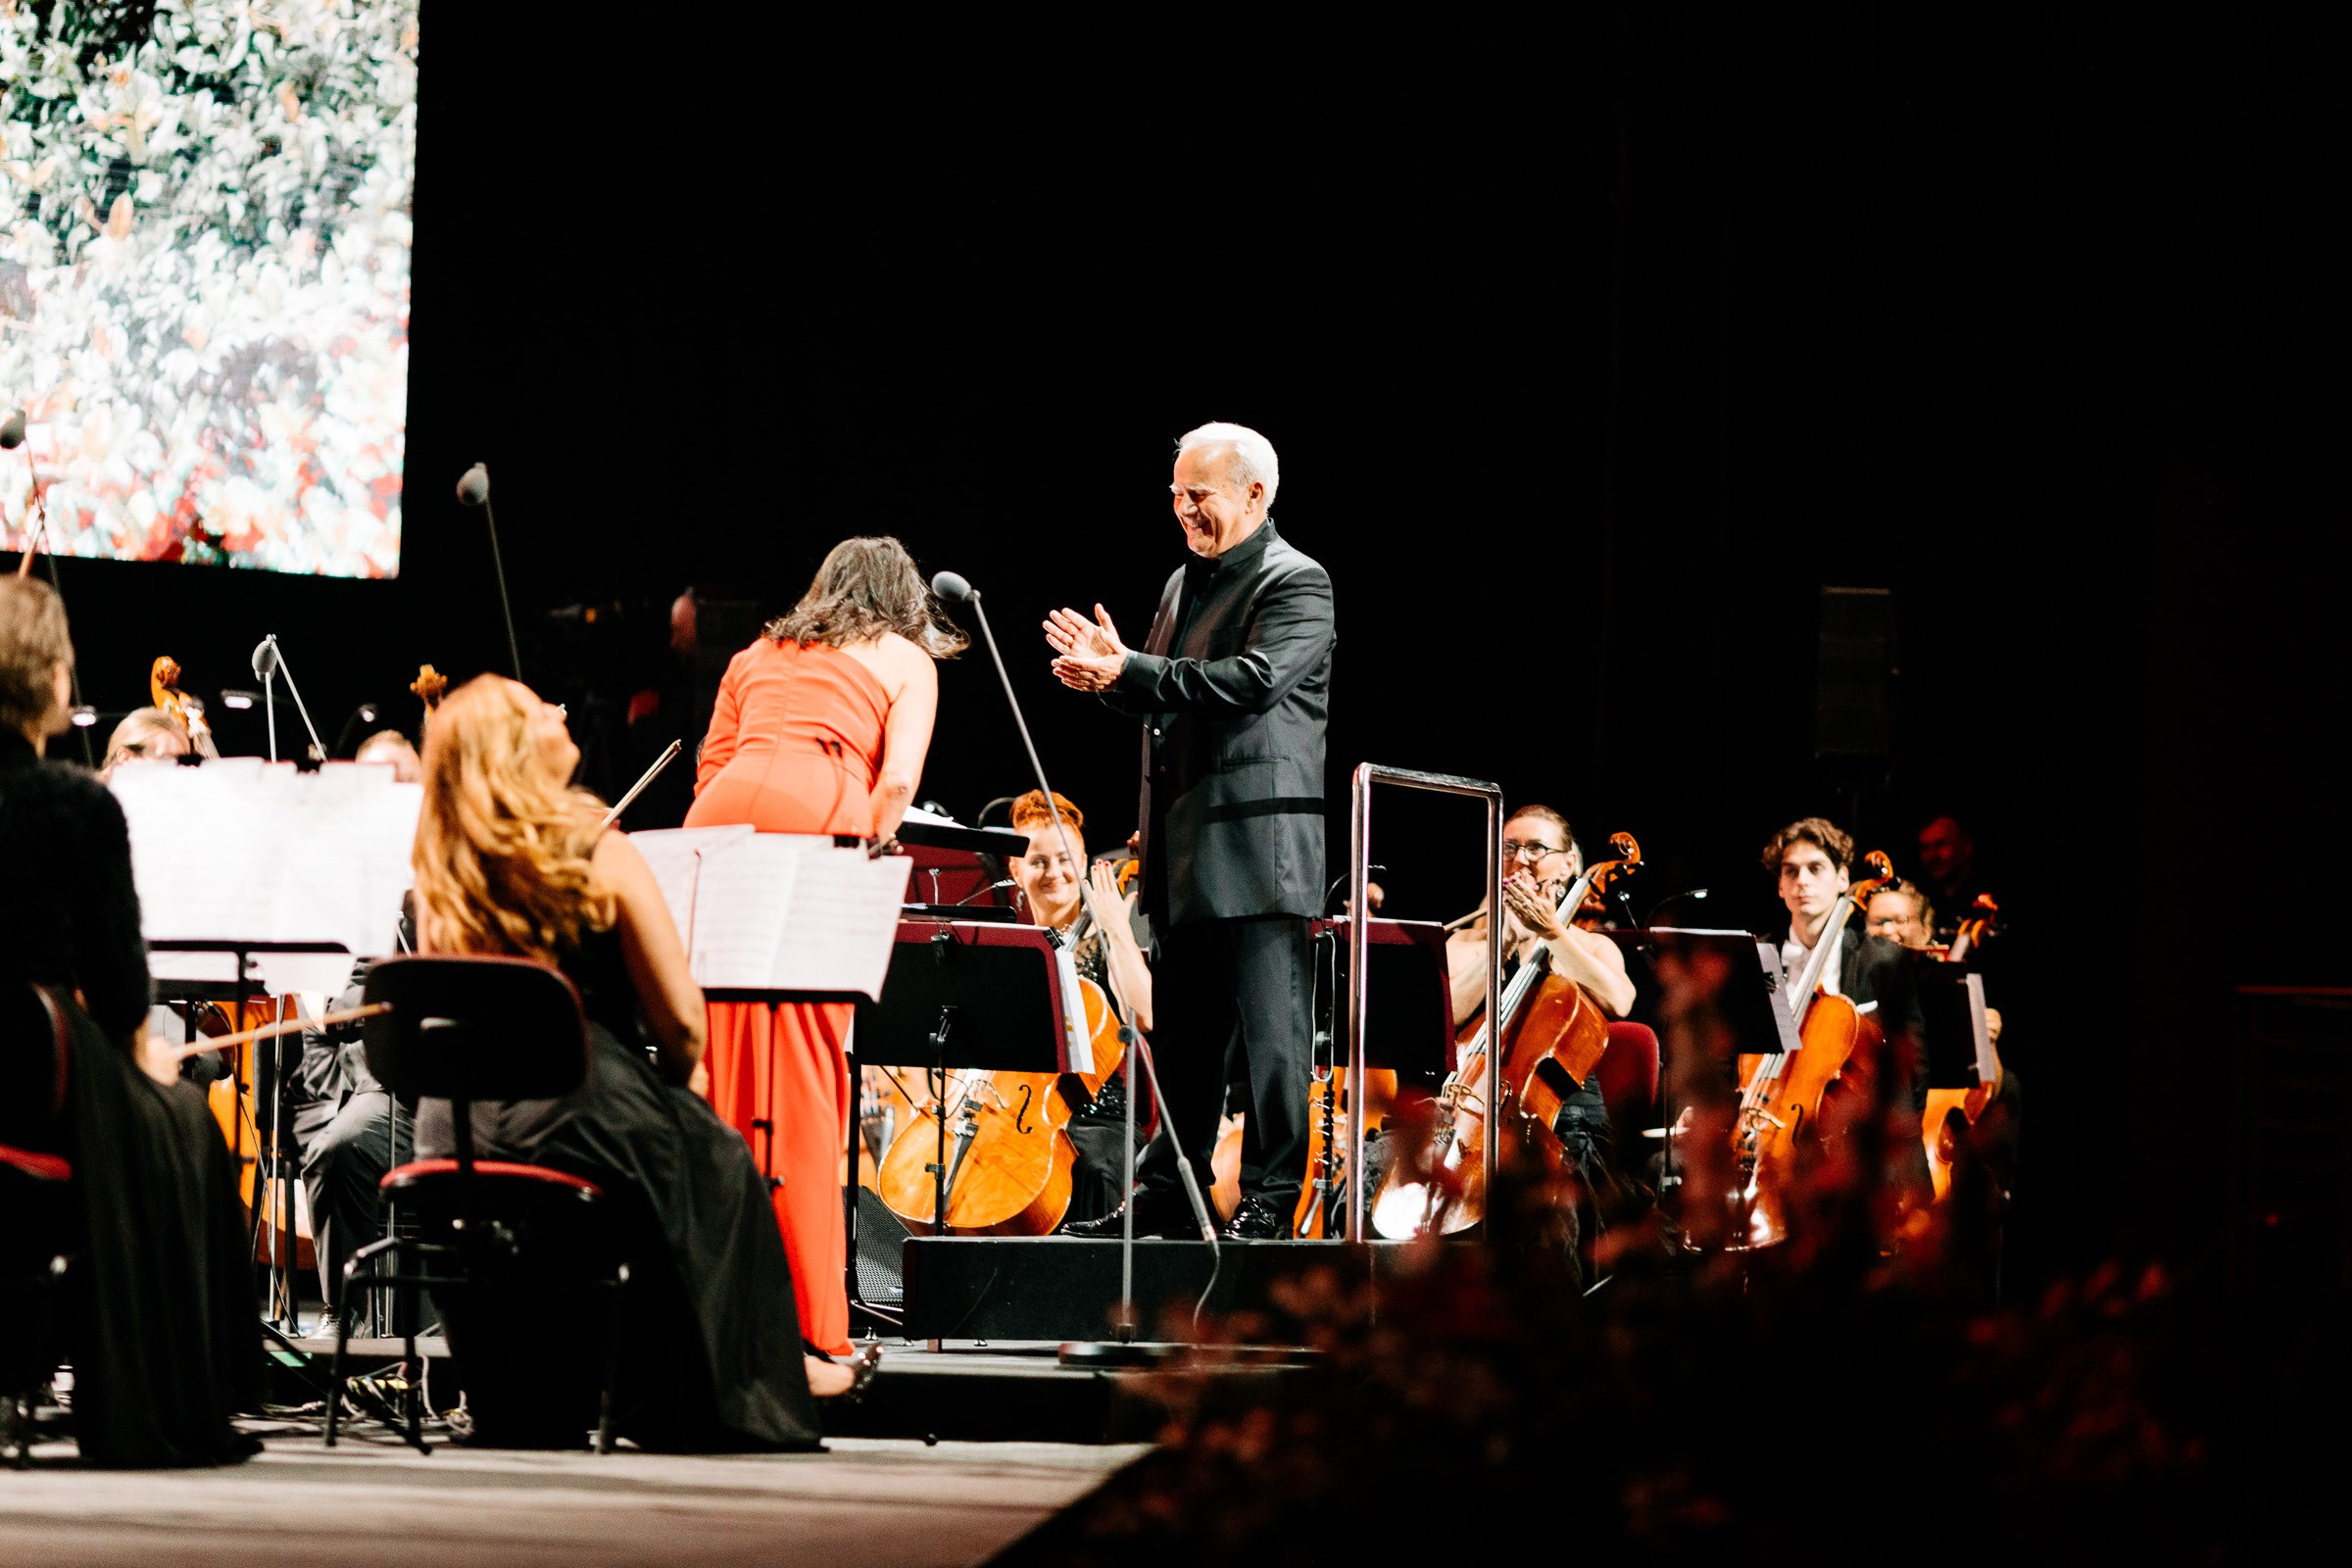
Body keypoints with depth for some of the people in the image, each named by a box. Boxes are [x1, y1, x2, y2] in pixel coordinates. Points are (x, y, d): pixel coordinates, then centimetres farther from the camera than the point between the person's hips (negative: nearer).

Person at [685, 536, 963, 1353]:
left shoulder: (757, 656, 32)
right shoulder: (907, 660, 20)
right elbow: (897, 782, 4)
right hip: (819, 821, -3)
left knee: (718, 1063, 4)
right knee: (807, 1068, -4)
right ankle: (807, 1313, -8)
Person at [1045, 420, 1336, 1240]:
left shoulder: (1296, 584, -7)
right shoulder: (1185, 583, 20)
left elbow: (1253, 680, -22)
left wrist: (1130, 671, -22)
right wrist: (1111, 671, 1)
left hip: (1258, 843, -9)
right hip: (1186, 850, 9)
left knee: (1270, 1028, -6)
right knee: (1185, 1031, 12)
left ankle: (1270, 1200, -5)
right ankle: (1171, 1195, 18)